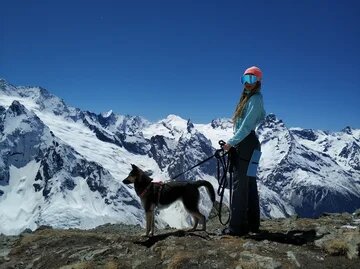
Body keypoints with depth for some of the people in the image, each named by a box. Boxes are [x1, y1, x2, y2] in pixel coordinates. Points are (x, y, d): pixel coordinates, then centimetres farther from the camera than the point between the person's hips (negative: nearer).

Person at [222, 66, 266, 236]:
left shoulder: (255, 99, -9)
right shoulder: (248, 98, 19)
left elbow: (247, 125, -17)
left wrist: (231, 143, -17)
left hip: (246, 144, -10)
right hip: (245, 143, 10)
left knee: (240, 185, -10)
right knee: (249, 184, 12)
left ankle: (237, 226, -6)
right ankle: (252, 223, 21)